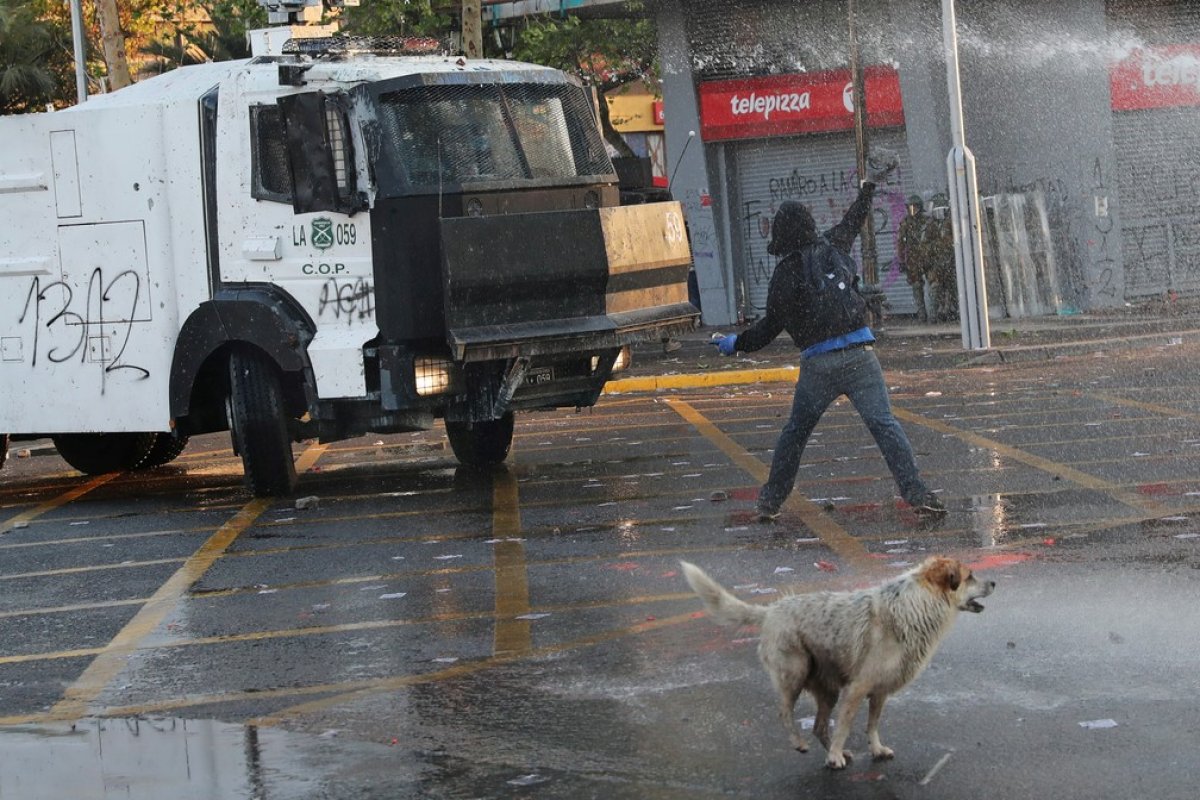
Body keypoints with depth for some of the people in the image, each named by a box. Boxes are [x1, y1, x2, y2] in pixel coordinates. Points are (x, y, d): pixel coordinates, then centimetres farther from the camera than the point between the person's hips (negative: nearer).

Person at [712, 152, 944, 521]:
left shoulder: (786, 274, -1)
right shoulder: (833, 246, 8)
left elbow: (770, 327, 2)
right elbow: (853, 221, 29)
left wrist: (735, 344, 17)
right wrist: (870, 185, 45)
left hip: (817, 364, -2)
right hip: (859, 352, 2)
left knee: (795, 431, 14)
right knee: (884, 424, -5)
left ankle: (770, 501, 18)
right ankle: (916, 493, -16)